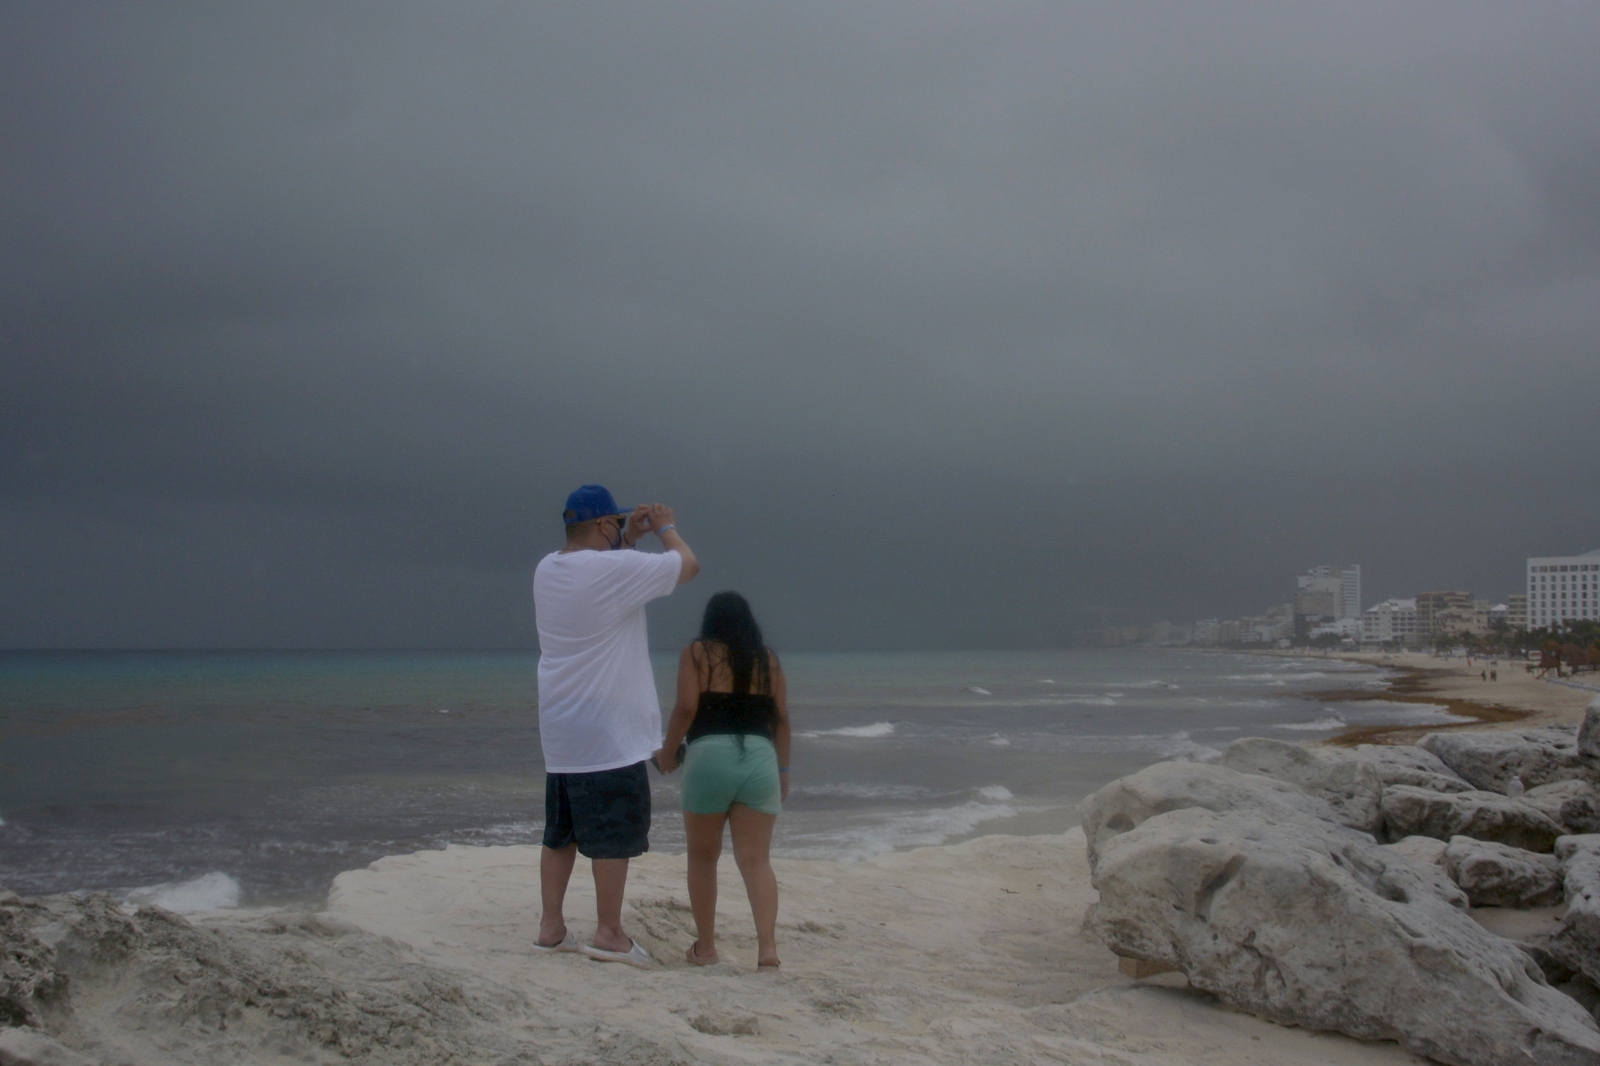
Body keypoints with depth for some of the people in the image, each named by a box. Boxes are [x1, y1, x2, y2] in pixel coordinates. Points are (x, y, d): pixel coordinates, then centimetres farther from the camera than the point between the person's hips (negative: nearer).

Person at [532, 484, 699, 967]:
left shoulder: (547, 570, 6)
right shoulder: (615, 569, -17)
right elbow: (688, 565, -8)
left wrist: (630, 537, 21)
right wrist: (665, 527, 9)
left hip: (559, 734, 8)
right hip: (609, 733, -8)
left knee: (560, 831, 14)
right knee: (614, 833, 1)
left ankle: (551, 927, 19)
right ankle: (609, 933, 5)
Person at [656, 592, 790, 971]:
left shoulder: (696, 653, 6)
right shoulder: (768, 659, 15)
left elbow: (686, 707, -5)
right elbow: (781, 718, 12)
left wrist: (668, 752, 8)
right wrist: (783, 770, 20)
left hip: (709, 755, -2)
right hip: (760, 758, 2)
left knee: (703, 857, 13)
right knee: (756, 859, 0)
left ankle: (704, 947, 18)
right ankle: (767, 945, -16)